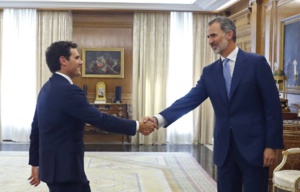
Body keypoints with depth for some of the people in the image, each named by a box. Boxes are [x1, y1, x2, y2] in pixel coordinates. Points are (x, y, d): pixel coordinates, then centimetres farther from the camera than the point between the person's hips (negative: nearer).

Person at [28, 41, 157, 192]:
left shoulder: (48, 88, 10)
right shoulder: (68, 91, -20)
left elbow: (35, 128, 15)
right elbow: (100, 119, -20)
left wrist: (35, 162, 22)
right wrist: (137, 126, -11)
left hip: (54, 164, 10)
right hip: (64, 167, -10)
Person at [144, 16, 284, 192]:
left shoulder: (256, 62, -5)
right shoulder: (210, 72, 8)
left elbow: (272, 106, -7)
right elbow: (190, 100, -1)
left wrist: (271, 145, -11)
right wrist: (160, 119, -16)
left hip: (253, 145, -4)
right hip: (224, 148, 4)